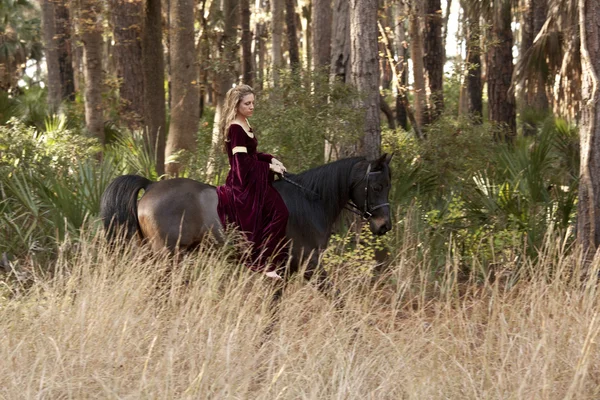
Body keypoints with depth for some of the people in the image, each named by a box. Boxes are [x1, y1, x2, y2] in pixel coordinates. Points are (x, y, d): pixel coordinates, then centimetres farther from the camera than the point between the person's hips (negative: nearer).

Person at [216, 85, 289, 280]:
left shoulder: (244, 124, 13)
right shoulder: (235, 128, -17)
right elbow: (242, 160, -20)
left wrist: (270, 159, 5)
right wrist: (268, 166, -14)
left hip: (252, 179, 11)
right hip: (244, 183, -11)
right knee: (277, 211, -17)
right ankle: (264, 264, -19)